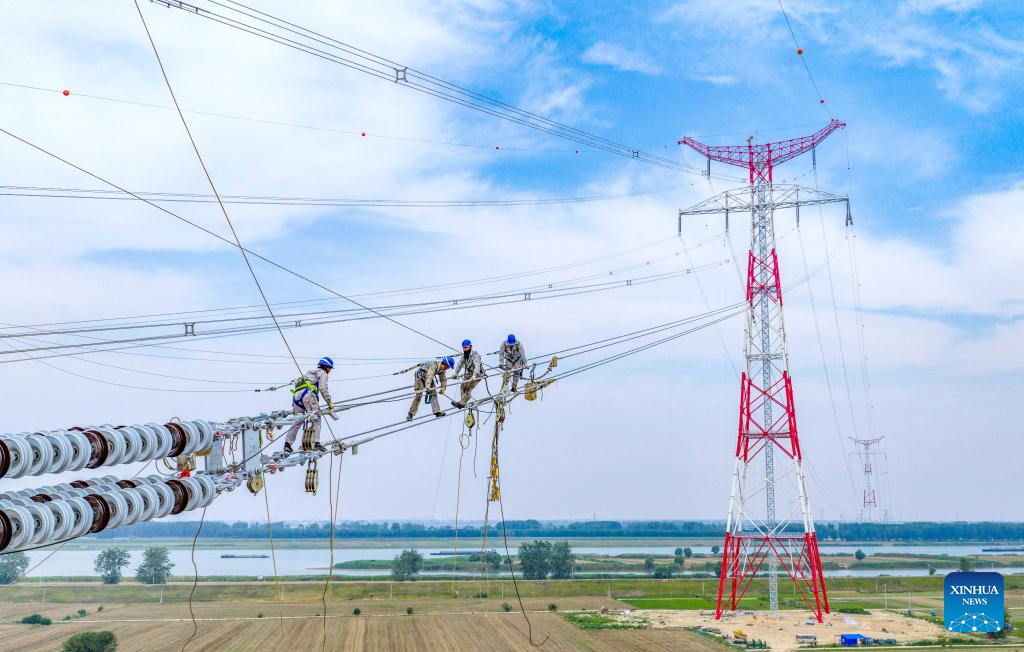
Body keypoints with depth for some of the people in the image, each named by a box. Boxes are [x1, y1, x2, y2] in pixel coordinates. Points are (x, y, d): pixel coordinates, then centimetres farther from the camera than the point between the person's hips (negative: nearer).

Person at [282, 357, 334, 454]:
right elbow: (323, 389, 0)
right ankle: (316, 442, -18)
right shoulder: (323, 373, 14)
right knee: (316, 418, -6)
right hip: (307, 393, -7)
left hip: (297, 394, 7)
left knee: (297, 421, 7)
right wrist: (329, 403, 4)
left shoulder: (310, 372, 37)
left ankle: (287, 443, -3)